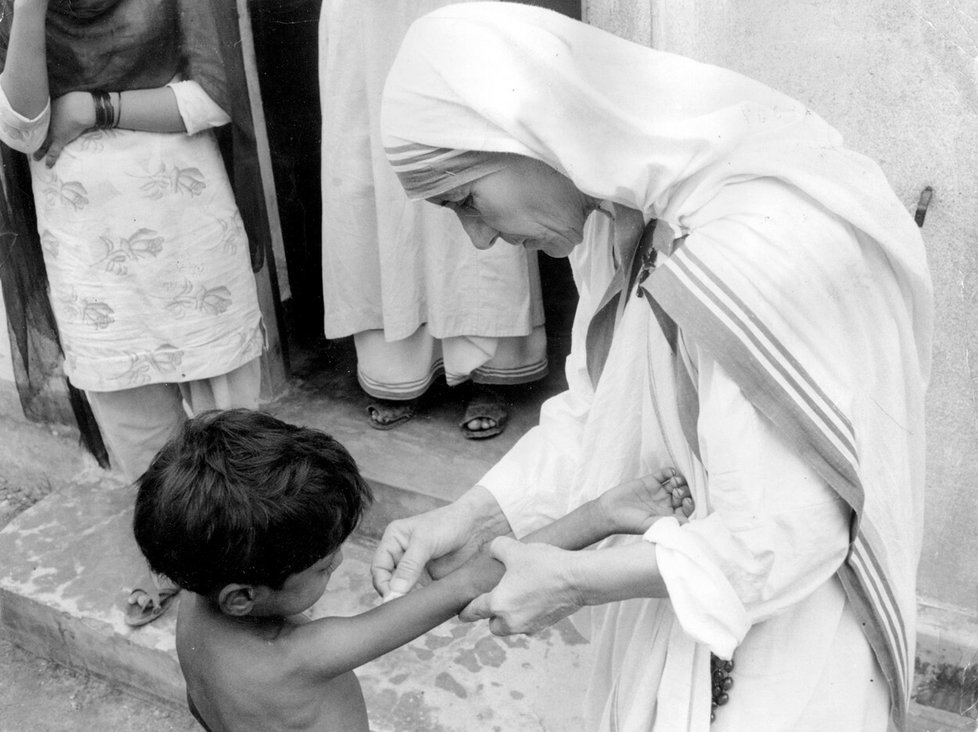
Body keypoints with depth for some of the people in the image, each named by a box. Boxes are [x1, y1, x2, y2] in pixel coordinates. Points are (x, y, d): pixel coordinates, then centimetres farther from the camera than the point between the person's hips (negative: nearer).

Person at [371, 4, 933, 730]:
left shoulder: (754, 248, -34)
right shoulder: (624, 217, -6)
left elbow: (785, 531, -28)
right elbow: (599, 407, 2)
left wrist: (574, 580, -20)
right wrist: (475, 516, -9)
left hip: (772, 649, -7)